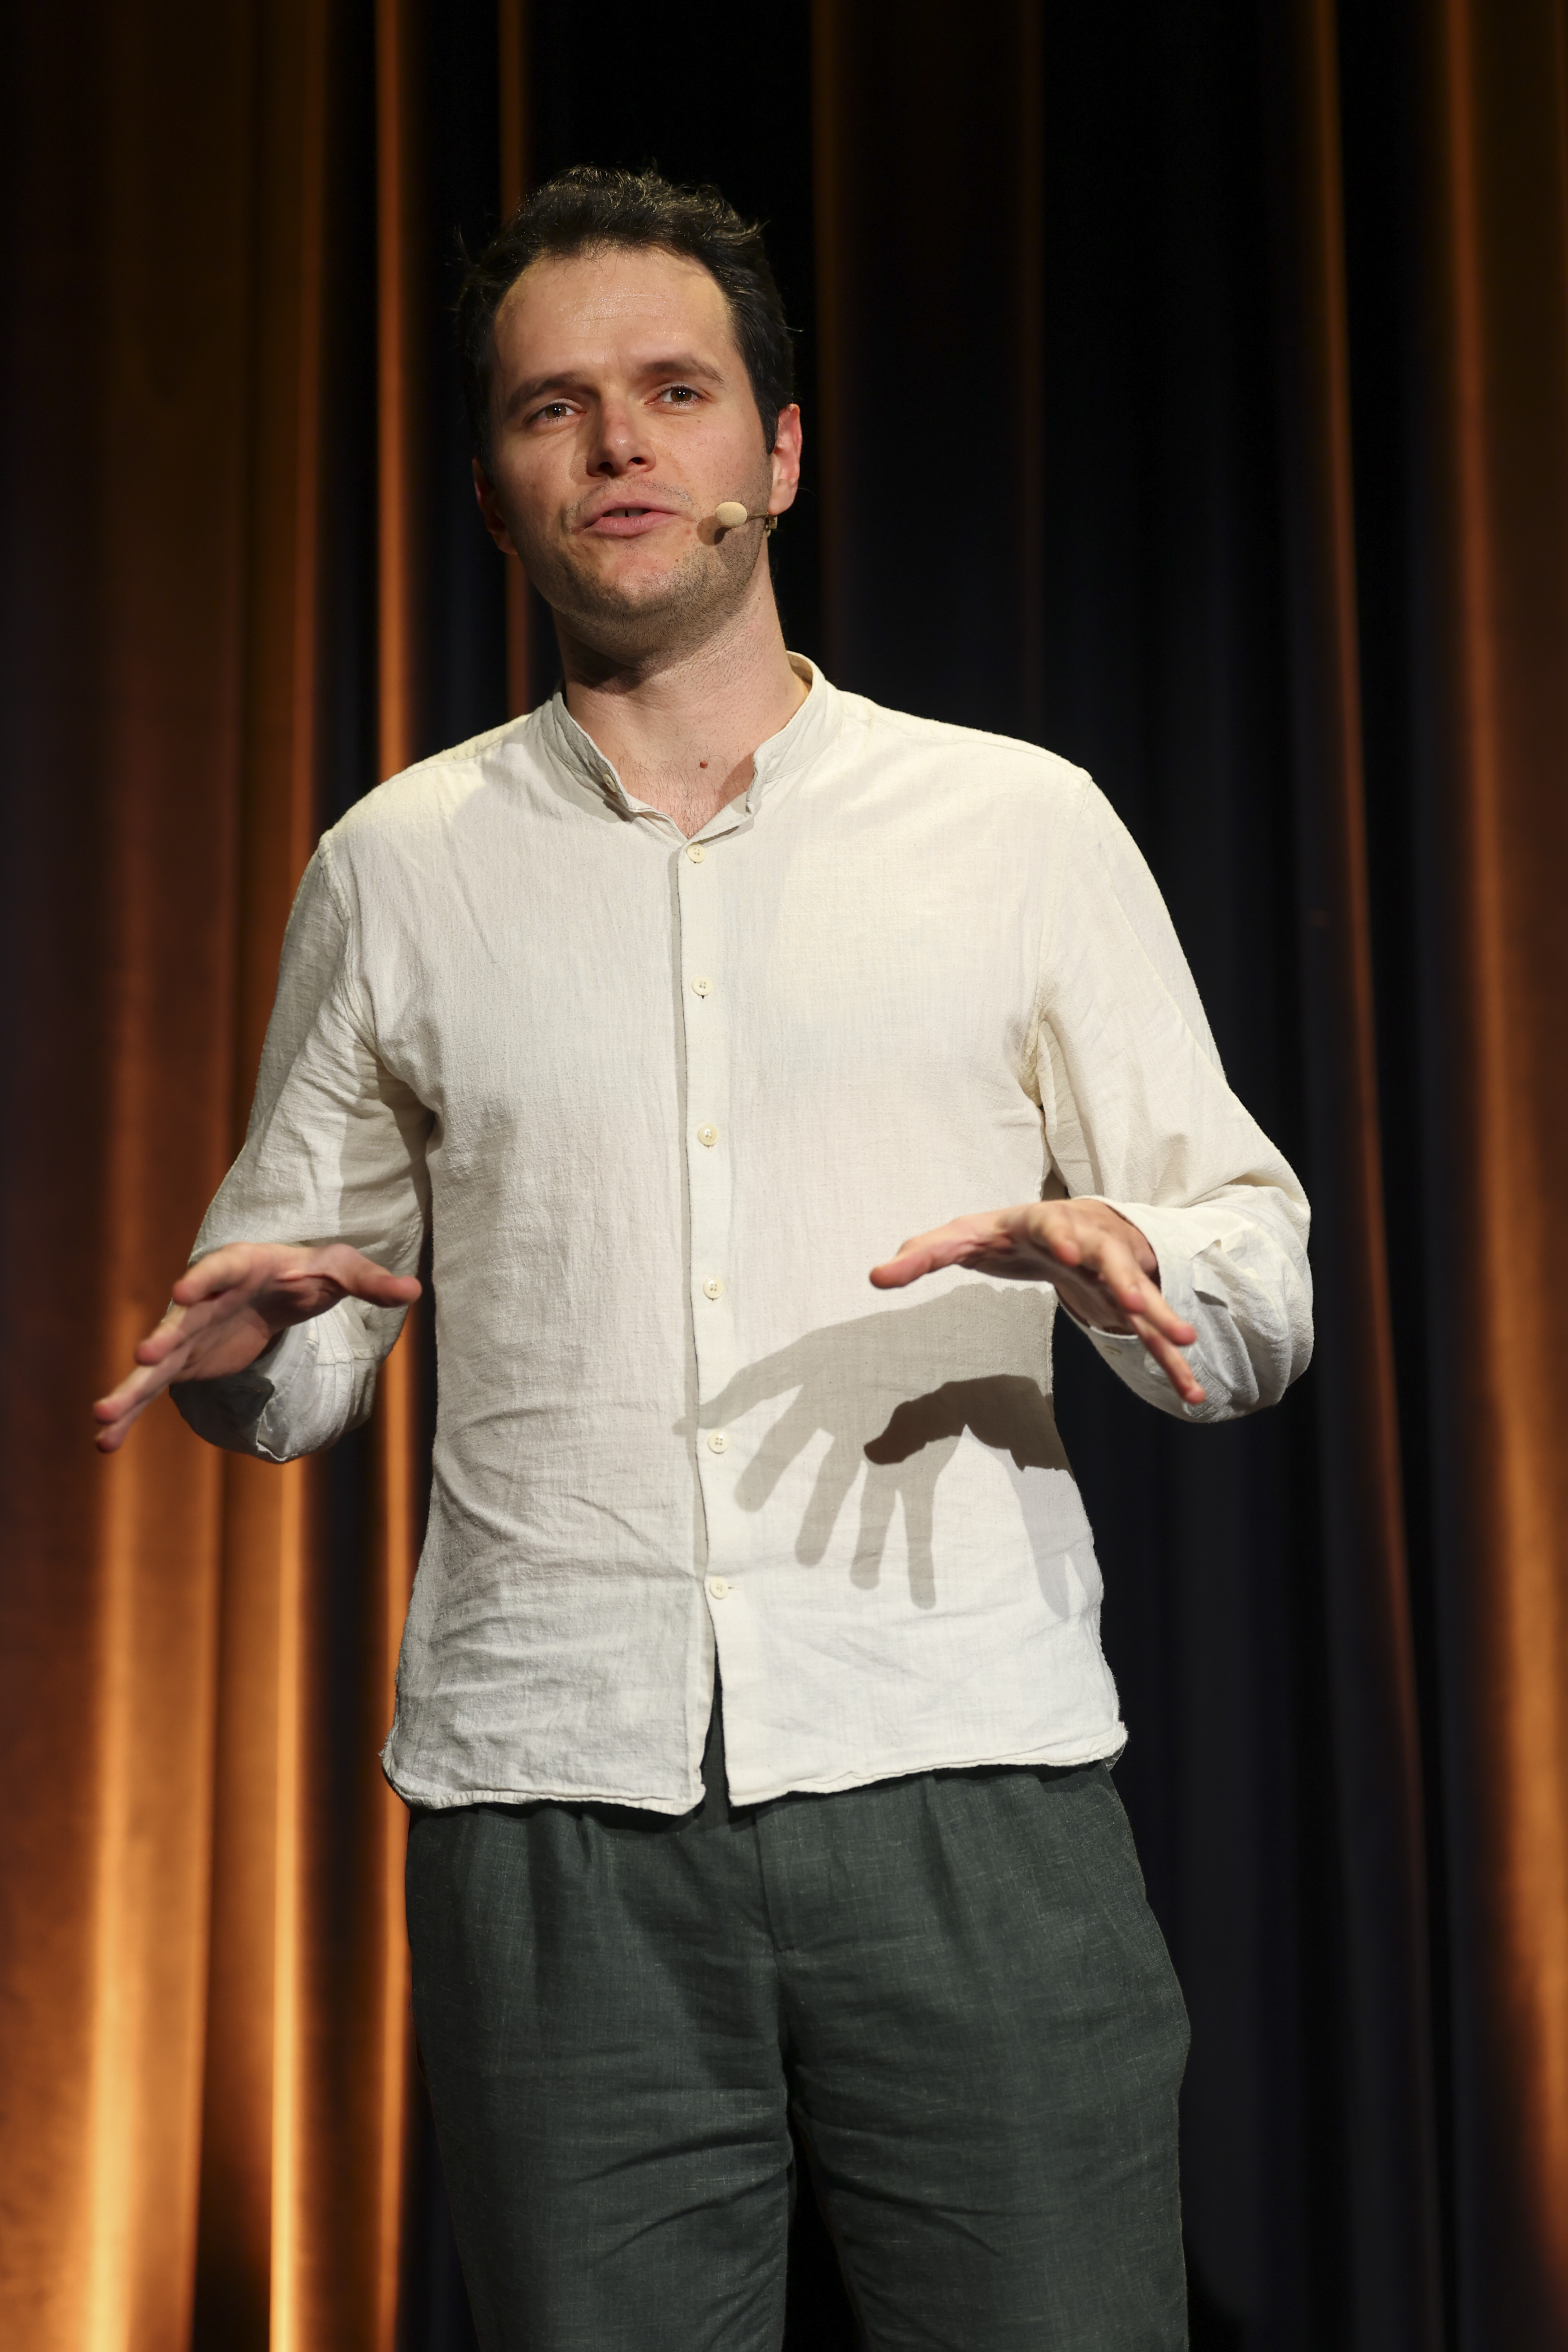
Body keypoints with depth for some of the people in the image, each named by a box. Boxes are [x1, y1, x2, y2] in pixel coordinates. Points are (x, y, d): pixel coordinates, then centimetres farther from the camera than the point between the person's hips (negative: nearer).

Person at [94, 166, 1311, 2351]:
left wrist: (1128, 1266, -14)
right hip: (551, 1797, 1)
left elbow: (1256, 1268, 9)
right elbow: (292, 1339, 17)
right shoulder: (398, 863, 12)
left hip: (968, 1778, 0)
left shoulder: (1023, 821, 9)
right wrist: (243, 1343, -6)